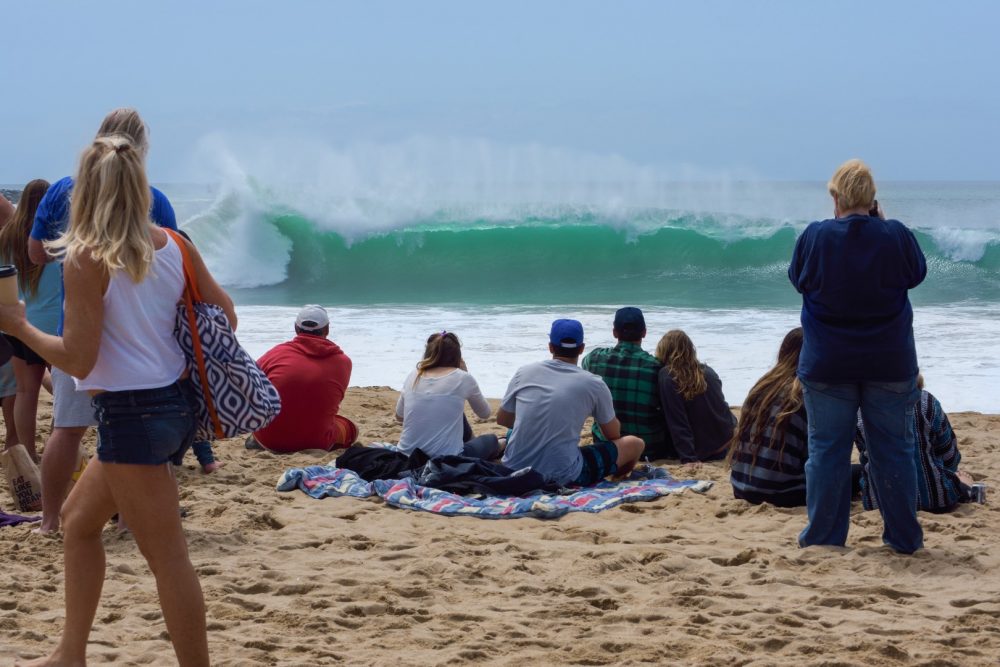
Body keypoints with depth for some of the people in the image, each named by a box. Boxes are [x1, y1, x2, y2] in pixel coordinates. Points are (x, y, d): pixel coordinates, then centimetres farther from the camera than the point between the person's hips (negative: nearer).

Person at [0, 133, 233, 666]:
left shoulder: (86, 259, -15)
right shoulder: (173, 246, 3)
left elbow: (78, 360, -16)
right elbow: (225, 315, 8)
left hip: (130, 412, -8)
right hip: (177, 400, 8)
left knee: (165, 554, -3)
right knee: (78, 518, 23)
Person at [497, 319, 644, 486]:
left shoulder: (524, 373, 3)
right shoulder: (593, 384, -4)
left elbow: (502, 419, 18)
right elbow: (613, 435, 10)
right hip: (562, 477, -4)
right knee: (634, 444, 10)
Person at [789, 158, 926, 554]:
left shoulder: (815, 237, -10)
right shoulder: (896, 236, -9)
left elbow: (797, 279, 8)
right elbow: (917, 273, 10)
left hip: (827, 365, 0)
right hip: (890, 364, 1)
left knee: (827, 449, 7)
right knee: (894, 450, 8)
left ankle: (823, 536, 9)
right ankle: (904, 537, 12)